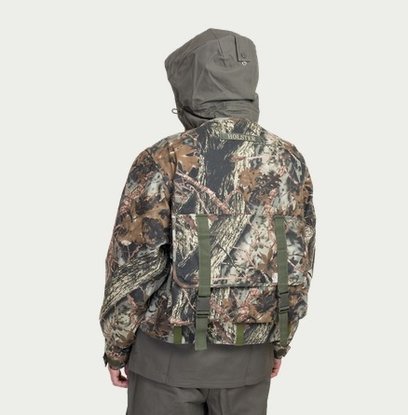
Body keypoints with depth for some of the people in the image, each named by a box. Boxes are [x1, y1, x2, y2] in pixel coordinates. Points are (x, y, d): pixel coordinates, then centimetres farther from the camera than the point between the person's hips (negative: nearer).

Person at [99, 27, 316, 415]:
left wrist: (116, 347, 0)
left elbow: (132, 267, -14)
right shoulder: (290, 160, -4)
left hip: (171, 353, -3)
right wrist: (280, 341, 15)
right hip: (249, 354, 4)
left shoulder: (162, 161, -18)